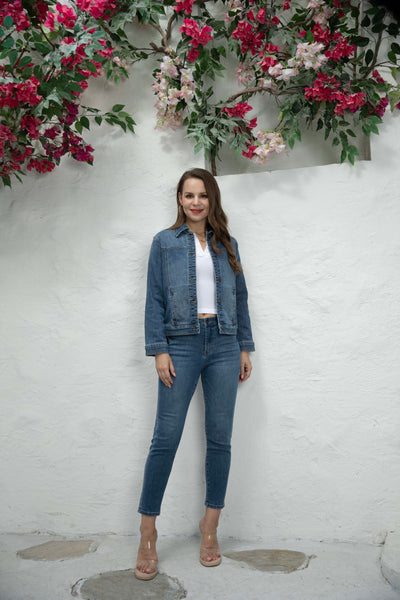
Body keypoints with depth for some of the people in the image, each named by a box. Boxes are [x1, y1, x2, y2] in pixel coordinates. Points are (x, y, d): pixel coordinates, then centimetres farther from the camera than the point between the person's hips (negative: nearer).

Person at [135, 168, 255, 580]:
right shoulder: (164, 242, 7)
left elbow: (240, 296, 15)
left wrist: (245, 347, 10)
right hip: (182, 345, -3)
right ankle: (147, 535, 12)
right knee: (166, 438, -3)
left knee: (220, 438, 6)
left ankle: (210, 528, 22)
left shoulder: (227, 244, 14)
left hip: (223, 346, 3)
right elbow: (154, 299, 1)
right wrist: (158, 350, -8)